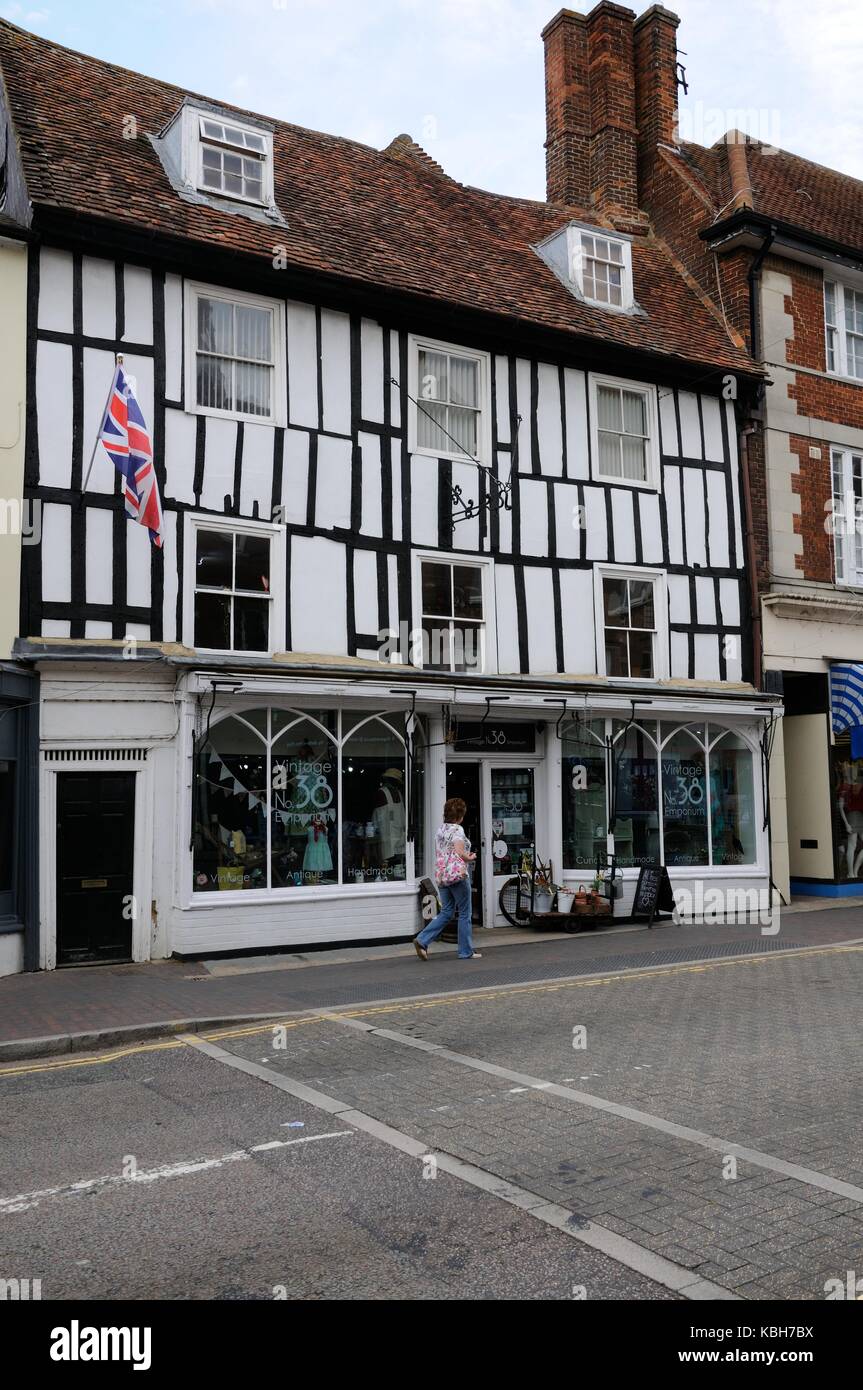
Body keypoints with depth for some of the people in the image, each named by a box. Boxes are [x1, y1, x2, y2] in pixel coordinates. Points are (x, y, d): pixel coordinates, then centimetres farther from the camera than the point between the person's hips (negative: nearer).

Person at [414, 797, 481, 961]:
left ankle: (422, 940, 0)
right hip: (457, 875, -8)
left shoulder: (440, 830, 13)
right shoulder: (457, 829, -12)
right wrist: (470, 858, -2)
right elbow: (460, 852, -21)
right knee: (465, 914, 3)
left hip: (441, 876, 8)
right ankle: (466, 952, 9)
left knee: (446, 913, 13)